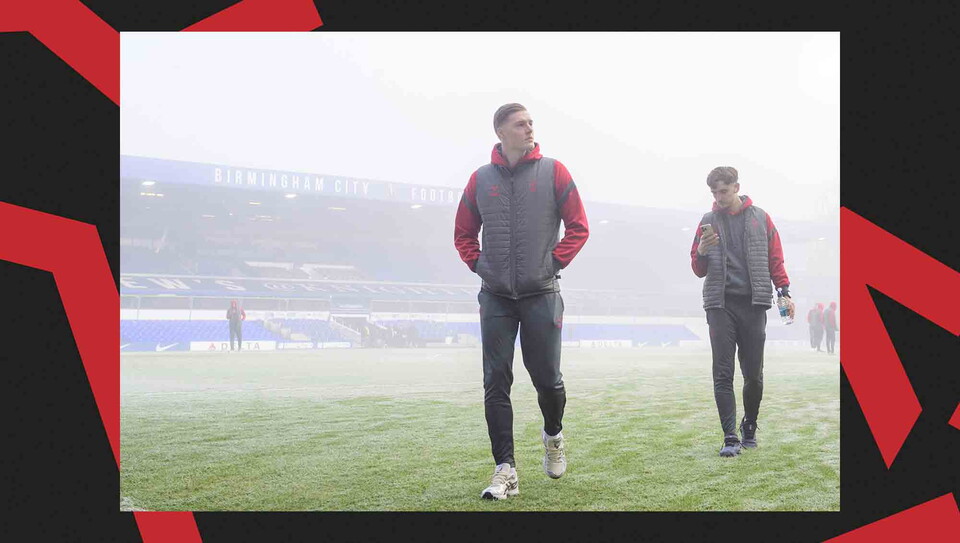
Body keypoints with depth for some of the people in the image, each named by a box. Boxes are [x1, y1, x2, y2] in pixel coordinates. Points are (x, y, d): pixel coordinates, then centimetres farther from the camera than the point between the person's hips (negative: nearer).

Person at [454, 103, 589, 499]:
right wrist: (477, 263, 3)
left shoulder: (553, 172, 1)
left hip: (541, 295, -1)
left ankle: (553, 436, 34)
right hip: (495, 297, 2)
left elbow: (578, 226, 2)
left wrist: (555, 262, -5)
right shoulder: (481, 179, 6)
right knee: (496, 383, -3)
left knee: (547, 379, 3)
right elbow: (463, 232, 17)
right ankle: (505, 470, 2)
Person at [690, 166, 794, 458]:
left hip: (754, 303, 0)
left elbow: (775, 259, 11)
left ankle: (750, 428, 24)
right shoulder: (708, 221, 11)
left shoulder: (761, 219, 9)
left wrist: (785, 292, -1)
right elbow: (699, 270, 14)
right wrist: (702, 252, -8)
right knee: (722, 374, -7)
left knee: (754, 374, 4)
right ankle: (730, 437, -6)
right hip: (720, 305, 0)